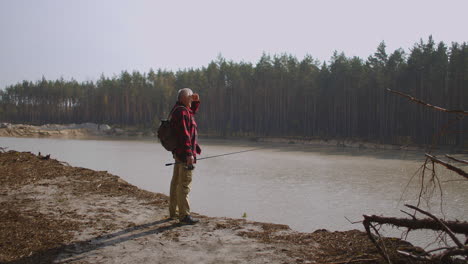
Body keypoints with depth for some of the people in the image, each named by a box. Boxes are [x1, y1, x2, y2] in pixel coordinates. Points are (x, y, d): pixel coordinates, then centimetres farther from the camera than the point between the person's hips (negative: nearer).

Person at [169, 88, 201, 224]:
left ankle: (173, 212, 27)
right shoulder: (182, 111, -16)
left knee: (176, 182, 16)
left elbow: (193, 111, 36)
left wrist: (196, 101, 17)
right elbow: (184, 134, -24)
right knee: (184, 184, -8)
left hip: (178, 153, 11)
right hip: (184, 153, -11)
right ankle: (184, 215, -5)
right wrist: (189, 154, -26)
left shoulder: (178, 109, 15)